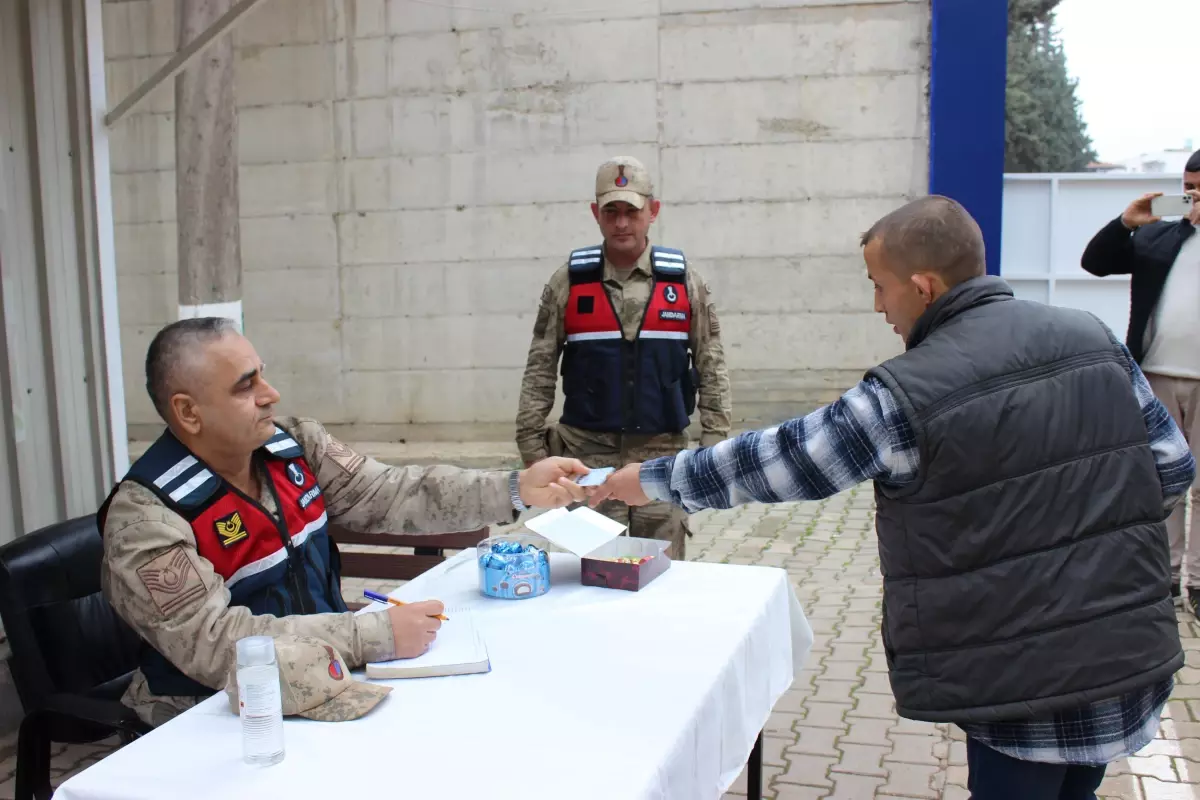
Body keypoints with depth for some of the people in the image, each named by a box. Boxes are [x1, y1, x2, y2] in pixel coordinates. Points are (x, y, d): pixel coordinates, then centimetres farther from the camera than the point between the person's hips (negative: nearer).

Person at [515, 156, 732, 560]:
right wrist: (531, 446, -2)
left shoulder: (684, 280, 2)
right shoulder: (568, 282, 1)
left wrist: (713, 447, -1)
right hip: (588, 454, 0)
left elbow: (711, 366, 4)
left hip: (662, 453, 1)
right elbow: (540, 369, 3)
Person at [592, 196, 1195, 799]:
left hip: (1022, 681, -6)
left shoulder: (905, 398, -18)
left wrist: (651, 479, 3)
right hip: (1134, 654, 6)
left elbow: (772, 463, -10)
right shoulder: (1093, 338, -1)